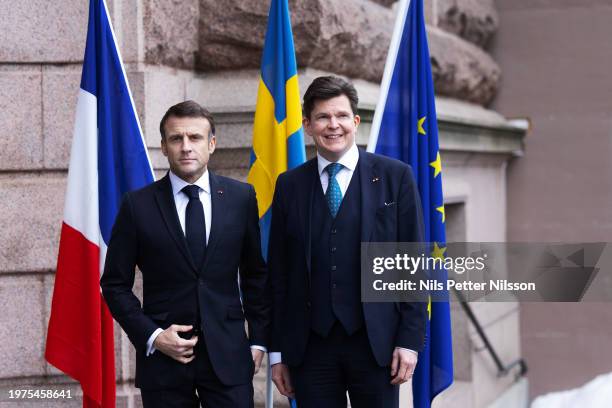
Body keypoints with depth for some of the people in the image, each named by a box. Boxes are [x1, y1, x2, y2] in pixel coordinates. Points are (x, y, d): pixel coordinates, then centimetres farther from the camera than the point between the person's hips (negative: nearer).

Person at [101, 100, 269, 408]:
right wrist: (151, 336, -7)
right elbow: (115, 284, 3)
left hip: (228, 354, 1)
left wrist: (258, 340, 7)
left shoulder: (241, 197, 4)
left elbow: (256, 275, 10)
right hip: (163, 358, -1)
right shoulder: (138, 205, -1)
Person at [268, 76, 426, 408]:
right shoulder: (289, 185, 7)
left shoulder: (395, 176, 1)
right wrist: (277, 350, 6)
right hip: (309, 346, 2)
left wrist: (410, 339, -6)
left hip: (375, 341, -2)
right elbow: (278, 272, 8)